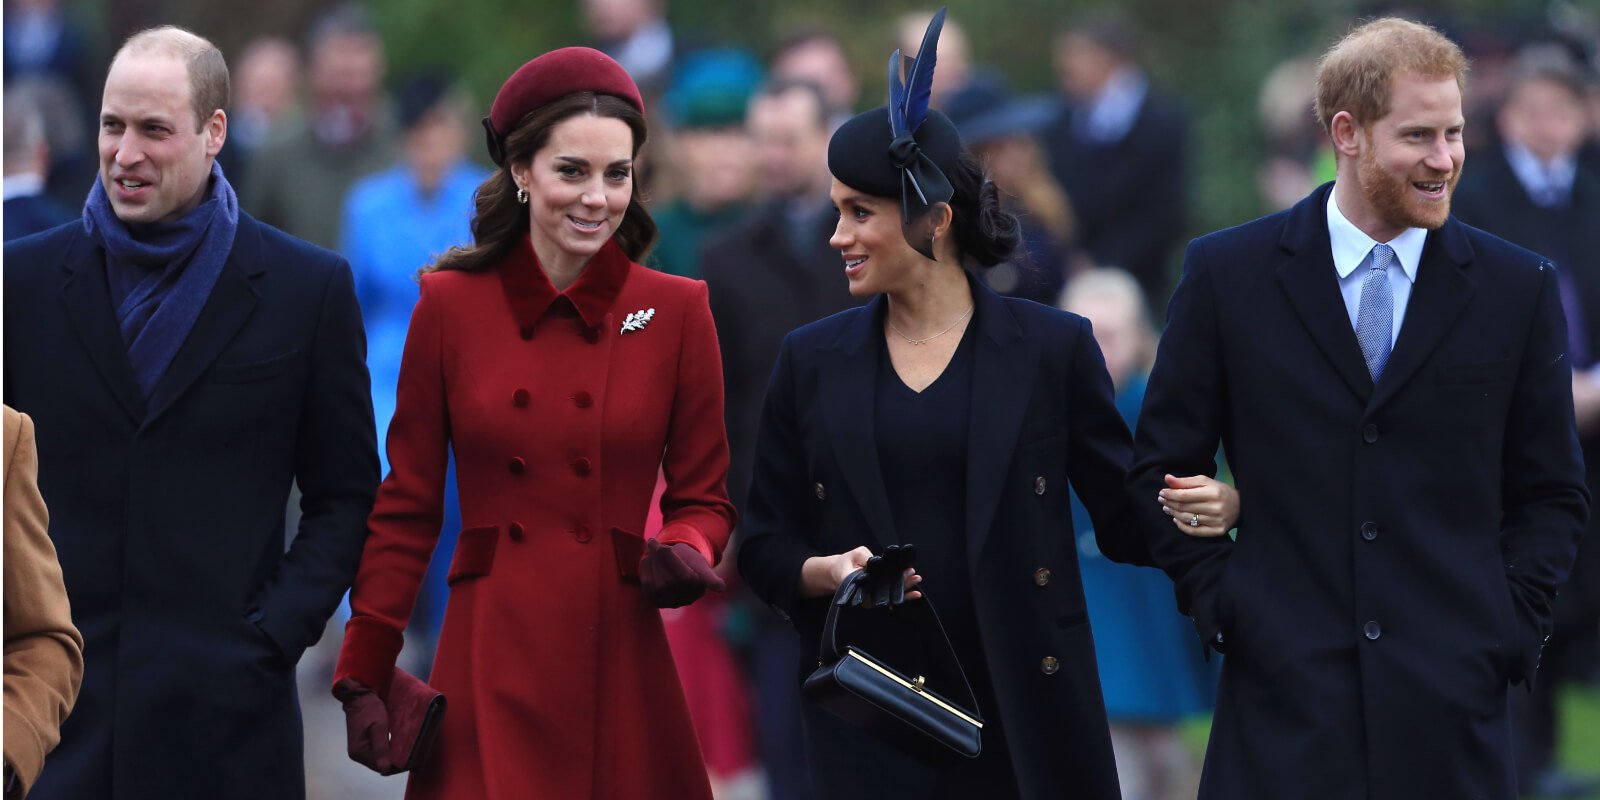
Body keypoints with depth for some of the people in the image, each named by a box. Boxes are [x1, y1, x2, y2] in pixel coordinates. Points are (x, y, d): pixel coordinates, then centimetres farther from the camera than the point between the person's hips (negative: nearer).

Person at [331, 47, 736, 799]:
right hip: (489, 672, 0)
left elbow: (704, 497, 9)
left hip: (620, 669, 0)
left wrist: (686, 553, -14)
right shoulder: (451, 304, 2)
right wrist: (363, 677, 0)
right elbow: (405, 509, 6)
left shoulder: (675, 311, 3)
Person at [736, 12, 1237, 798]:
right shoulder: (812, 361, 7)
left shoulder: (1053, 349, 1)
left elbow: (1128, 519, 3)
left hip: (1025, 709, -2)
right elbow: (764, 545, 11)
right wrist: (825, 572, -11)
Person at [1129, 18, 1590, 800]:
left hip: (1450, 704, 1)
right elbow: (1164, 466, 9)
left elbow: (1551, 492, 12)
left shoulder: (1519, 289, 6)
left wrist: (1510, 627, 1)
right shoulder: (1227, 273, 4)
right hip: (1283, 694, -1)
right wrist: (1219, 605, 0)